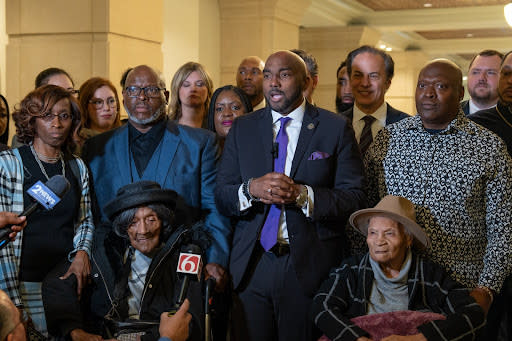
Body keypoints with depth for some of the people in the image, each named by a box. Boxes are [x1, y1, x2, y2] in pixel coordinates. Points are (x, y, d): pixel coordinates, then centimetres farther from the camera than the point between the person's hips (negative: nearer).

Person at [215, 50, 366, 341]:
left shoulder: (335, 128, 0)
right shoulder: (243, 128, 9)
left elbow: (355, 198, -6)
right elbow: (221, 197, 6)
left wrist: (302, 195, -20)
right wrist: (251, 189, -15)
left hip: (309, 265, -2)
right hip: (251, 263, 2)